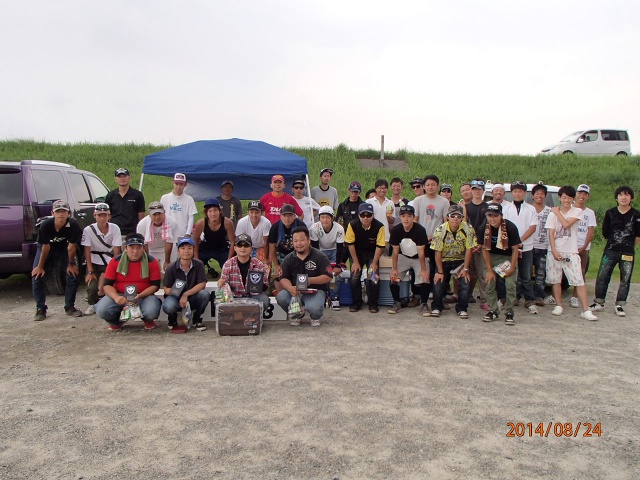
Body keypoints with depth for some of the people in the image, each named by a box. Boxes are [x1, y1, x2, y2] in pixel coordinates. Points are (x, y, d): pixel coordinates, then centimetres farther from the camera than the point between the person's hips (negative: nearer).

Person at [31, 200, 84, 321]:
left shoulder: (73, 225, -29)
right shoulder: (45, 225, -30)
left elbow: (71, 246, -19)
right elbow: (45, 247, -20)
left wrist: (71, 264, -9)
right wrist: (40, 266, -11)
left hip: (63, 249, 1)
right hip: (45, 248, -1)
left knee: (73, 273, -9)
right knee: (37, 275, -11)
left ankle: (70, 307, 5)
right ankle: (41, 308, 2)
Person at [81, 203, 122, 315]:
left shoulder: (115, 228, -10)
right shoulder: (88, 230, -11)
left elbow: (116, 251, -9)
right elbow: (87, 251, -9)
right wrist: (90, 272, -13)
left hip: (110, 263, 0)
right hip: (94, 263, 0)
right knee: (92, 287, -17)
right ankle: (92, 304, 15)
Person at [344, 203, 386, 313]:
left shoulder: (379, 226, -22)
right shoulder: (353, 225, -19)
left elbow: (380, 246, -15)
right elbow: (350, 244, -11)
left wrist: (374, 263, -14)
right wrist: (355, 262, -10)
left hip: (372, 253, -1)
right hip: (357, 253, 1)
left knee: (374, 277, -13)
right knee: (354, 277, -9)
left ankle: (373, 304, 4)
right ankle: (357, 303, 9)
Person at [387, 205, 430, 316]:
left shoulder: (420, 230, -23)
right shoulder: (395, 230, -15)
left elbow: (421, 251, -22)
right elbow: (395, 251, -10)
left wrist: (423, 269, -22)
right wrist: (394, 269, -12)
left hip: (418, 258, -2)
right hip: (403, 257, 3)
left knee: (424, 279, -21)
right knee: (393, 278, -12)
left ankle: (424, 304, 0)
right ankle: (397, 303, 9)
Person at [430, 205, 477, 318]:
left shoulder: (468, 229, -17)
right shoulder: (440, 231, -18)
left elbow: (469, 249, -11)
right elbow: (438, 252, -14)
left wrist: (465, 269, -11)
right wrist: (440, 272, -12)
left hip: (461, 260, 0)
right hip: (444, 261, 0)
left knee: (465, 282, -13)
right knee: (438, 282, -12)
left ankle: (462, 309, 5)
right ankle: (437, 307, 10)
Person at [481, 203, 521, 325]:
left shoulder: (510, 227, -23)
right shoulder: (484, 228, -16)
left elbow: (515, 249, -14)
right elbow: (485, 249, -7)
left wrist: (512, 268, -15)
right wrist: (489, 270, -9)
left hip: (508, 257, -2)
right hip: (492, 257, 3)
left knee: (510, 284, -13)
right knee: (489, 284, -5)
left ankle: (509, 313, 0)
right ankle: (493, 311, 10)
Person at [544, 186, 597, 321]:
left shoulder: (577, 211, 2)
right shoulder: (553, 213, 5)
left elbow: (567, 224, -14)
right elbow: (551, 233, -1)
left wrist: (557, 212, -3)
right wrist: (554, 250, -11)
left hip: (571, 252, -1)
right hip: (555, 251, 2)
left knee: (579, 281, -7)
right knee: (555, 280, 6)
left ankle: (586, 310, -6)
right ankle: (558, 306, 19)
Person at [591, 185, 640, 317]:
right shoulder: (610, 213, 2)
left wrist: (629, 247, 11)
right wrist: (613, 243, 14)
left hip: (628, 253, -1)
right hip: (610, 251, 1)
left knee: (625, 280, 3)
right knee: (602, 277, 1)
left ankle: (619, 306, 13)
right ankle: (599, 303, 13)